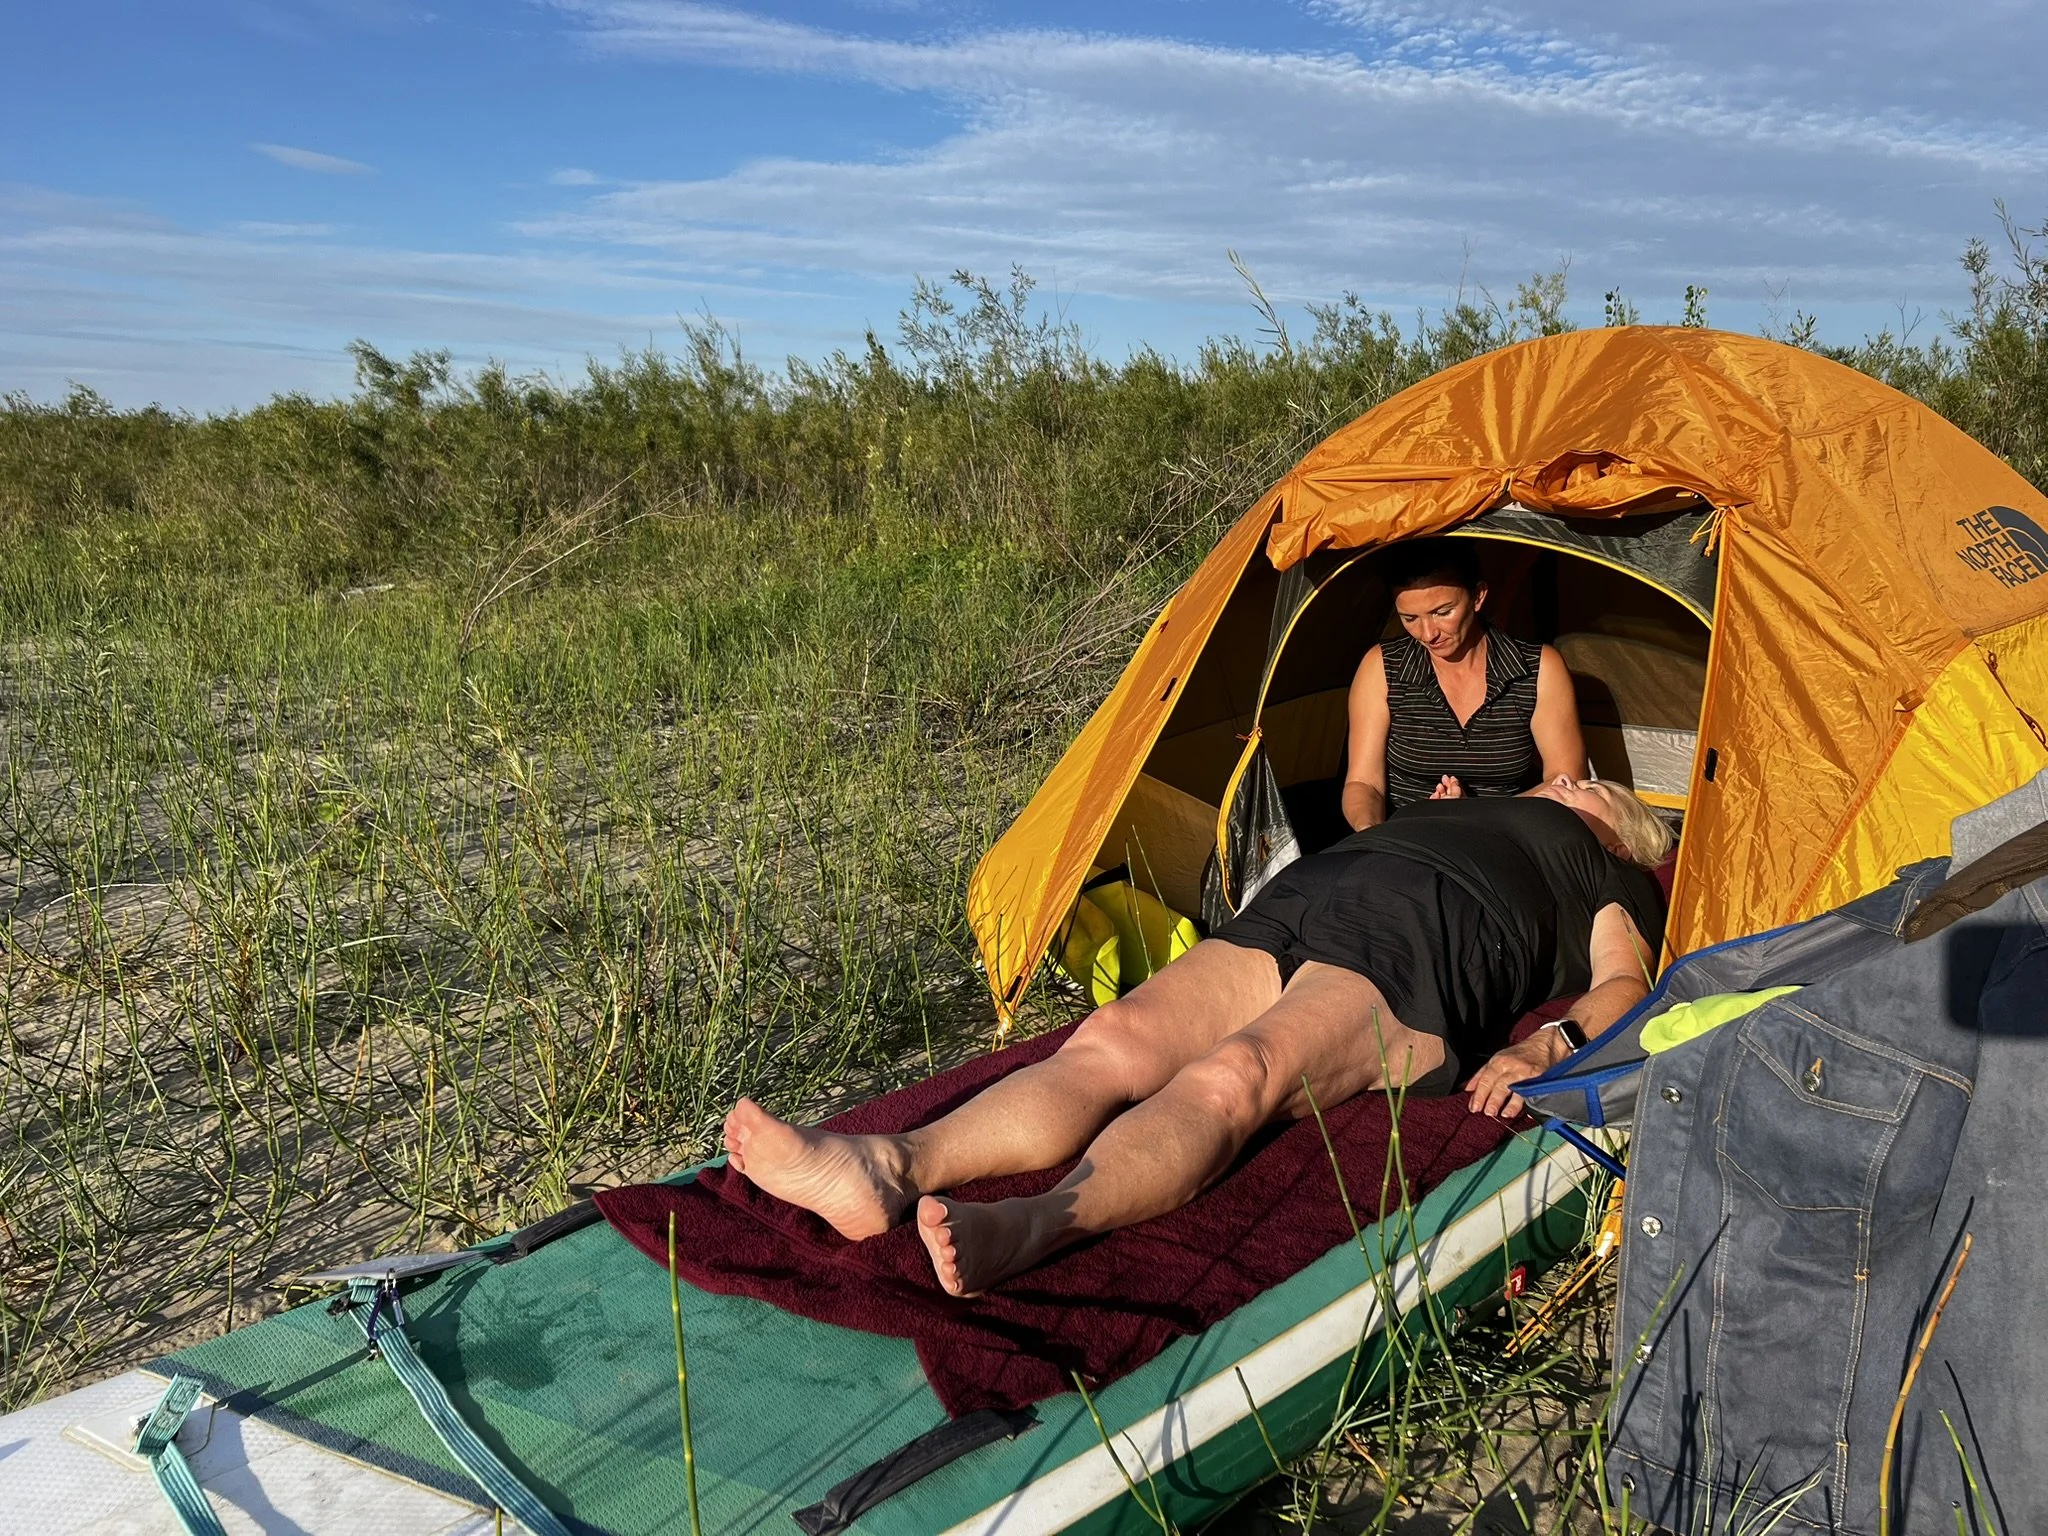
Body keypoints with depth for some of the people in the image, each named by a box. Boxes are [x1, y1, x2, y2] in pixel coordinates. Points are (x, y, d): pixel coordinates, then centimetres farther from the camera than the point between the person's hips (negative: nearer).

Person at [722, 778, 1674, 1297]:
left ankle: (1024, 1229, -63)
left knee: (1236, 1074, -38)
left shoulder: (1611, 880, 31)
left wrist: (1539, 1047, -7)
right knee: (1115, 1042, -25)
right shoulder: (1469, 812, 47)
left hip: (1408, 967, -5)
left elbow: (1621, 989, 10)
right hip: (1289, 911, 6)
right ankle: (891, 1168, -46)